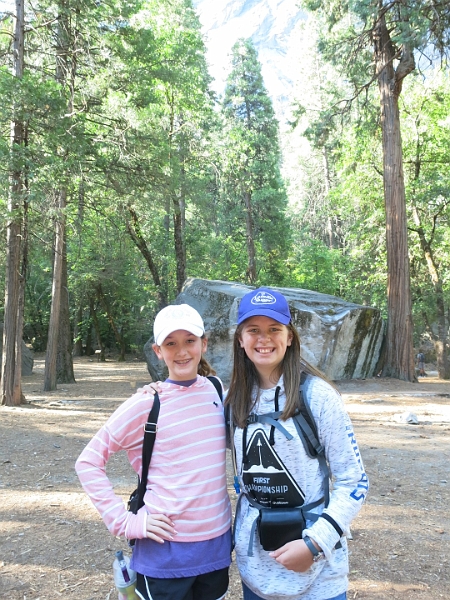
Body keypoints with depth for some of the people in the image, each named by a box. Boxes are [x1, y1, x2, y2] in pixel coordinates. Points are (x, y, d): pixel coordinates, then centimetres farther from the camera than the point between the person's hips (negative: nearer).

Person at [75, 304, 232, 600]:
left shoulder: (216, 390, -1)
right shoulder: (146, 403, -13)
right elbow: (88, 461, -8)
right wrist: (124, 521, -12)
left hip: (218, 544, 4)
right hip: (166, 552, -4)